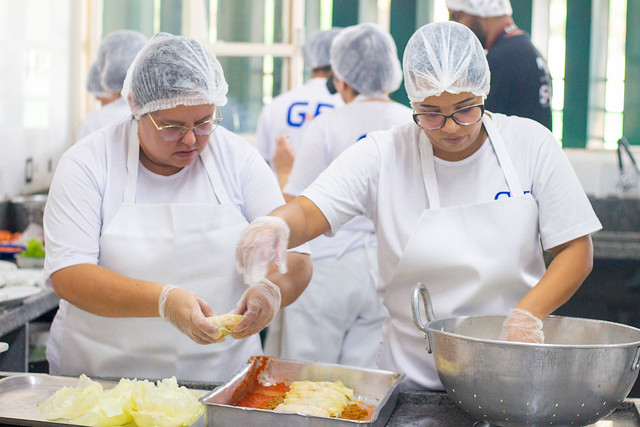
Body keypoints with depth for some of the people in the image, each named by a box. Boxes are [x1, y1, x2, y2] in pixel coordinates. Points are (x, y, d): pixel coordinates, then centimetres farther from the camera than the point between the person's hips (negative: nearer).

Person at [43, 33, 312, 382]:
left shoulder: (238, 159, 4)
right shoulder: (87, 162, -3)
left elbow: (296, 262, 1)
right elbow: (67, 275, -12)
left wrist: (270, 289, -22)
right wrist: (163, 300, -26)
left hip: (221, 378, 1)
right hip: (101, 377, -1)